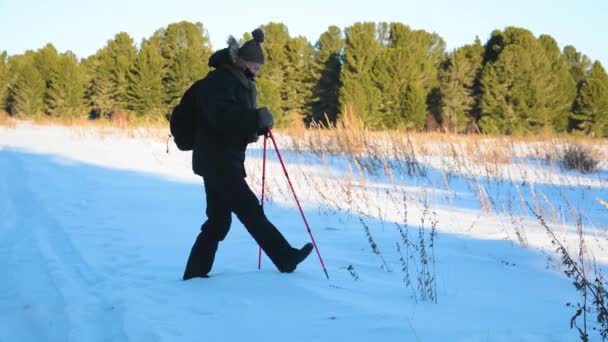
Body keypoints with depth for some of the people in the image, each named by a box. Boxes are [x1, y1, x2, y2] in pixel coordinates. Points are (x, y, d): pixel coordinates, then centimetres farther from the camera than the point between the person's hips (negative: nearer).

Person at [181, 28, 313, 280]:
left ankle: (194, 273, 14)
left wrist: (257, 127, 1)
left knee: (218, 221, 10)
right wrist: (257, 118, -32)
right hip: (217, 159, -10)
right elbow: (222, 116, -28)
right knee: (250, 210, -10)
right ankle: (285, 258, -10)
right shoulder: (219, 80, -12)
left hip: (224, 160, 10)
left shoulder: (240, 83, 19)